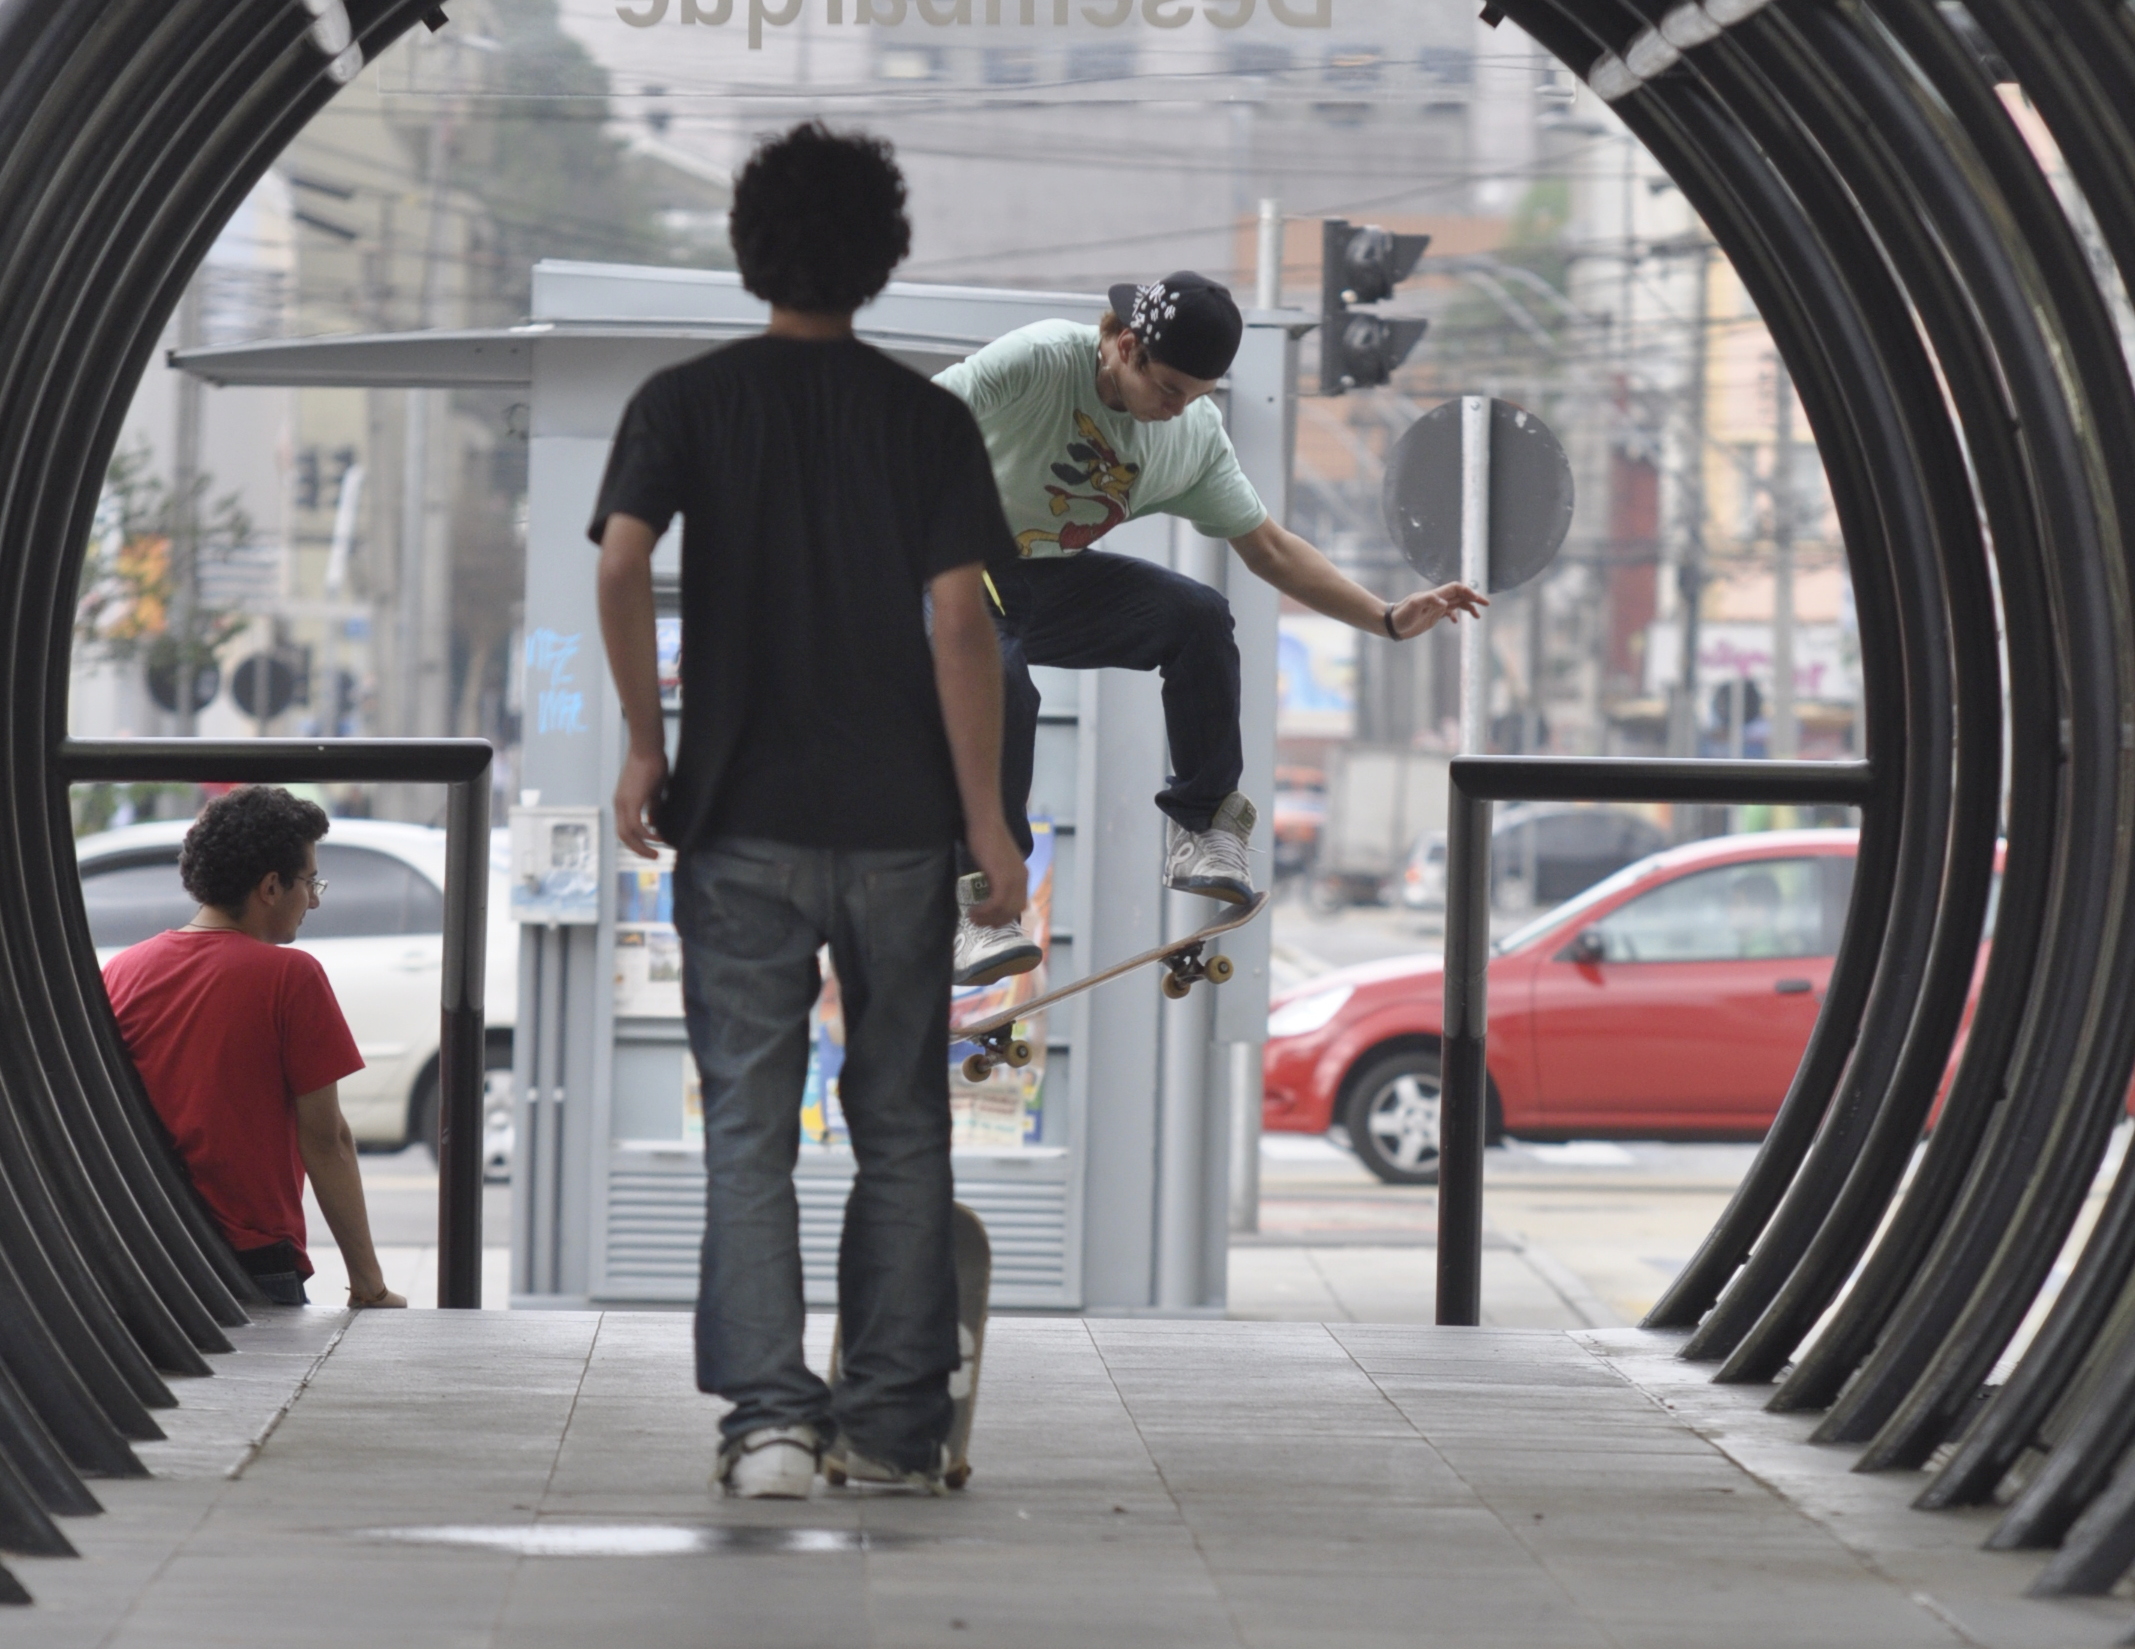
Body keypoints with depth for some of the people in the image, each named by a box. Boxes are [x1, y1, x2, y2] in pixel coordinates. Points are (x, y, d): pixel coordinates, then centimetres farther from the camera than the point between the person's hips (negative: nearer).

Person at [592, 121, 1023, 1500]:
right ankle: (894, 1423, 11)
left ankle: (769, 1418, -9)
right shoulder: (931, 419, 1)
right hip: (901, 821, 1)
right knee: (902, 1126, 10)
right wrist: (987, 816, -3)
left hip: (745, 822, 0)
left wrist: (646, 743, -4)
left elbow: (623, 565, -14)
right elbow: (959, 621, -7)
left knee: (751, 1128, 2)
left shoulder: (687, 402, 1)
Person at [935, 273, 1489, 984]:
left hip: (1055, 582, 5)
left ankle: (1202, 830, -3)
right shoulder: (1034, 362, -23)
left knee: (1197, 615, -17)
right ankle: (980, 907, -22)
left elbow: (1268, 547, 6)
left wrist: (1388, 618, -2)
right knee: (999, 681, -35)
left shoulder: (1196, 433, -3)